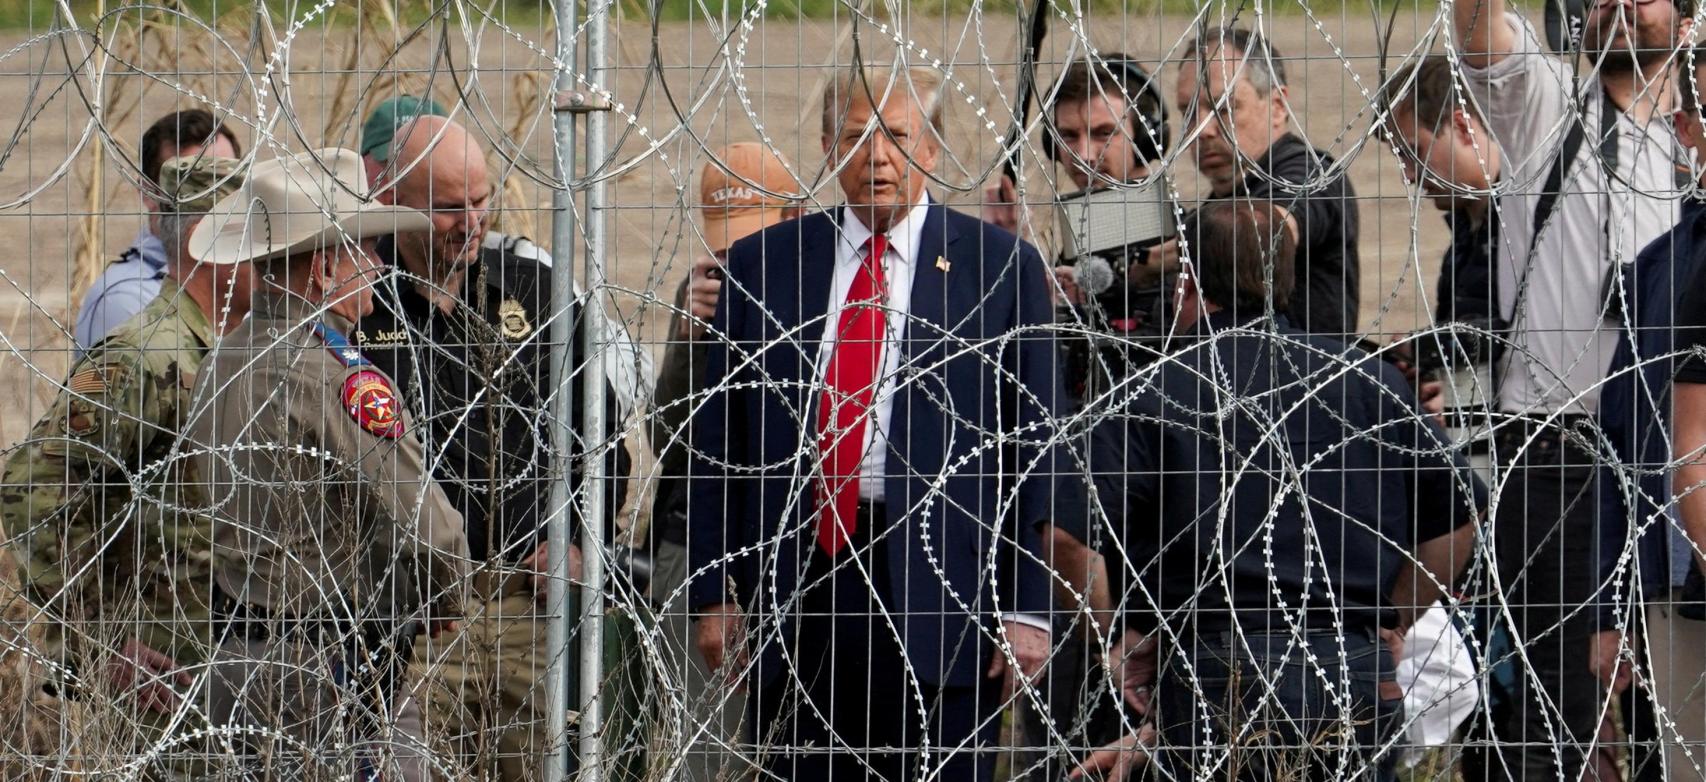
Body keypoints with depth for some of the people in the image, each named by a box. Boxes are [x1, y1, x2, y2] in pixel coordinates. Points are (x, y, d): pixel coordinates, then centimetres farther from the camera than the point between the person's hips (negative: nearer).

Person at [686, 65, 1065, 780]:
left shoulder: (1001, 267, 4)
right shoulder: (763, 264, 12)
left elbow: (1035, 447, 2)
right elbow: (717, 438, 12)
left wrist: (1028, 606, -4)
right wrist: (713, 591, 6)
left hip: (937, 585, -2)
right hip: (794, 584, 2)